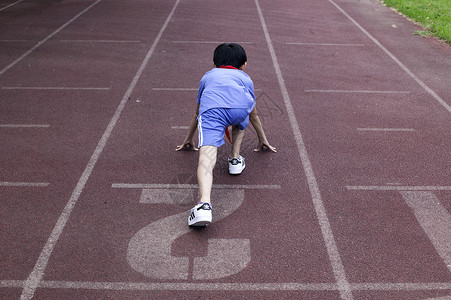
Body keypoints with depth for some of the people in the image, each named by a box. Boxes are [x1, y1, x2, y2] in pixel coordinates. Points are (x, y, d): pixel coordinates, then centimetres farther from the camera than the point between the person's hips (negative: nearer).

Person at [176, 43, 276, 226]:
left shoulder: (208, 76, 43)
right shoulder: (245, 78, 42)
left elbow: (197, 114, 53)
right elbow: (253, 115, 53)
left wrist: (188, 139, 66)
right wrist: (263, 139, 67)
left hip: (211, 108, -1)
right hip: (240, 107, 1)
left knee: (206, 159, -15)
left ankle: (204, 205, -36)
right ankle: (235, 158, 28)